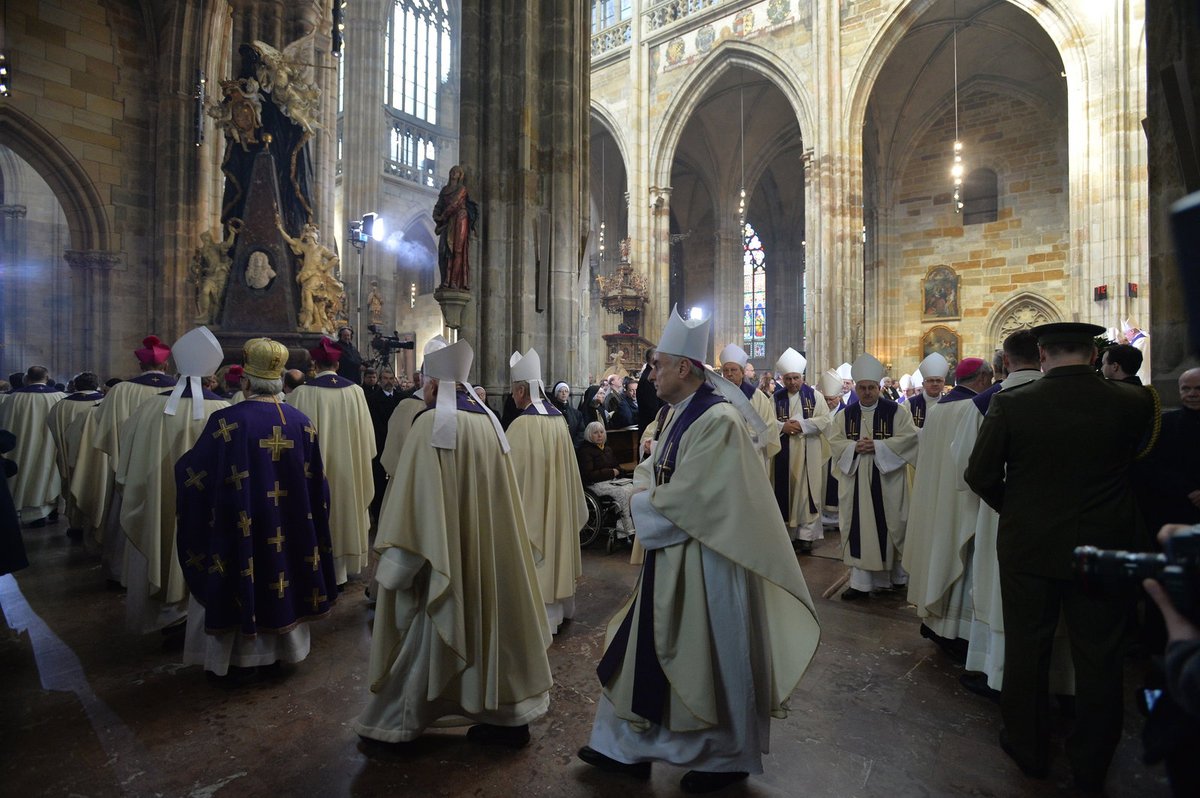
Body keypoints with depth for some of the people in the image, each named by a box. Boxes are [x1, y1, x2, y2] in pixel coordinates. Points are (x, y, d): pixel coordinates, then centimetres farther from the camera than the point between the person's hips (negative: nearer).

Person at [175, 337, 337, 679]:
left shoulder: (226, 420, -16)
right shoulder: (301, 422, -6)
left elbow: (193, 473, -6)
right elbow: (316, 485, 1)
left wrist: (181, 465, 17)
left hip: (240, 531, -3)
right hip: (289, 530, 3)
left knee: (241, 584, 14)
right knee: (280, 567, 20)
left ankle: (240, 658, 31)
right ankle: (279, 647, 37)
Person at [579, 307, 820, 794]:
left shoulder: (717, 420, -22)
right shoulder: (678, 413, 7)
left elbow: (687, 499, -25)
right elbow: (650, 472, 12)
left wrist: (647, 502, -8)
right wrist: (649, 492, -9)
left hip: (703, 562, -9)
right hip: (669, 556, 9)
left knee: (710, 661, 11)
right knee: (647, 652, 19)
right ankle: (628, 748, 39)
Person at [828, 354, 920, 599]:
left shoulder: (894, 411, -1)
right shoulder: (846, 414, 7)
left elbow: (908, 437, -9)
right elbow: (835, 441, 3)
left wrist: (877, 446, -18)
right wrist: (855, 447, -15)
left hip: (886, 480, -2)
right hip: (855, 480, 2)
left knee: (889, 526, 7)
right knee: (859, 528, 3)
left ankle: (896, 574, 27)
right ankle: (860, 581, 10)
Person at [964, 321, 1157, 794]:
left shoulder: (1010, 404, -16)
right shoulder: (1135, 403, -9)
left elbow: (980, 475, -11)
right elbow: (1134, 455, 10)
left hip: (1028, 546, -1)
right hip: (1104, 549, 2)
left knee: (1027, 650, 15)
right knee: (1099, 660, 16)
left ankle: (1029, 750, 32)